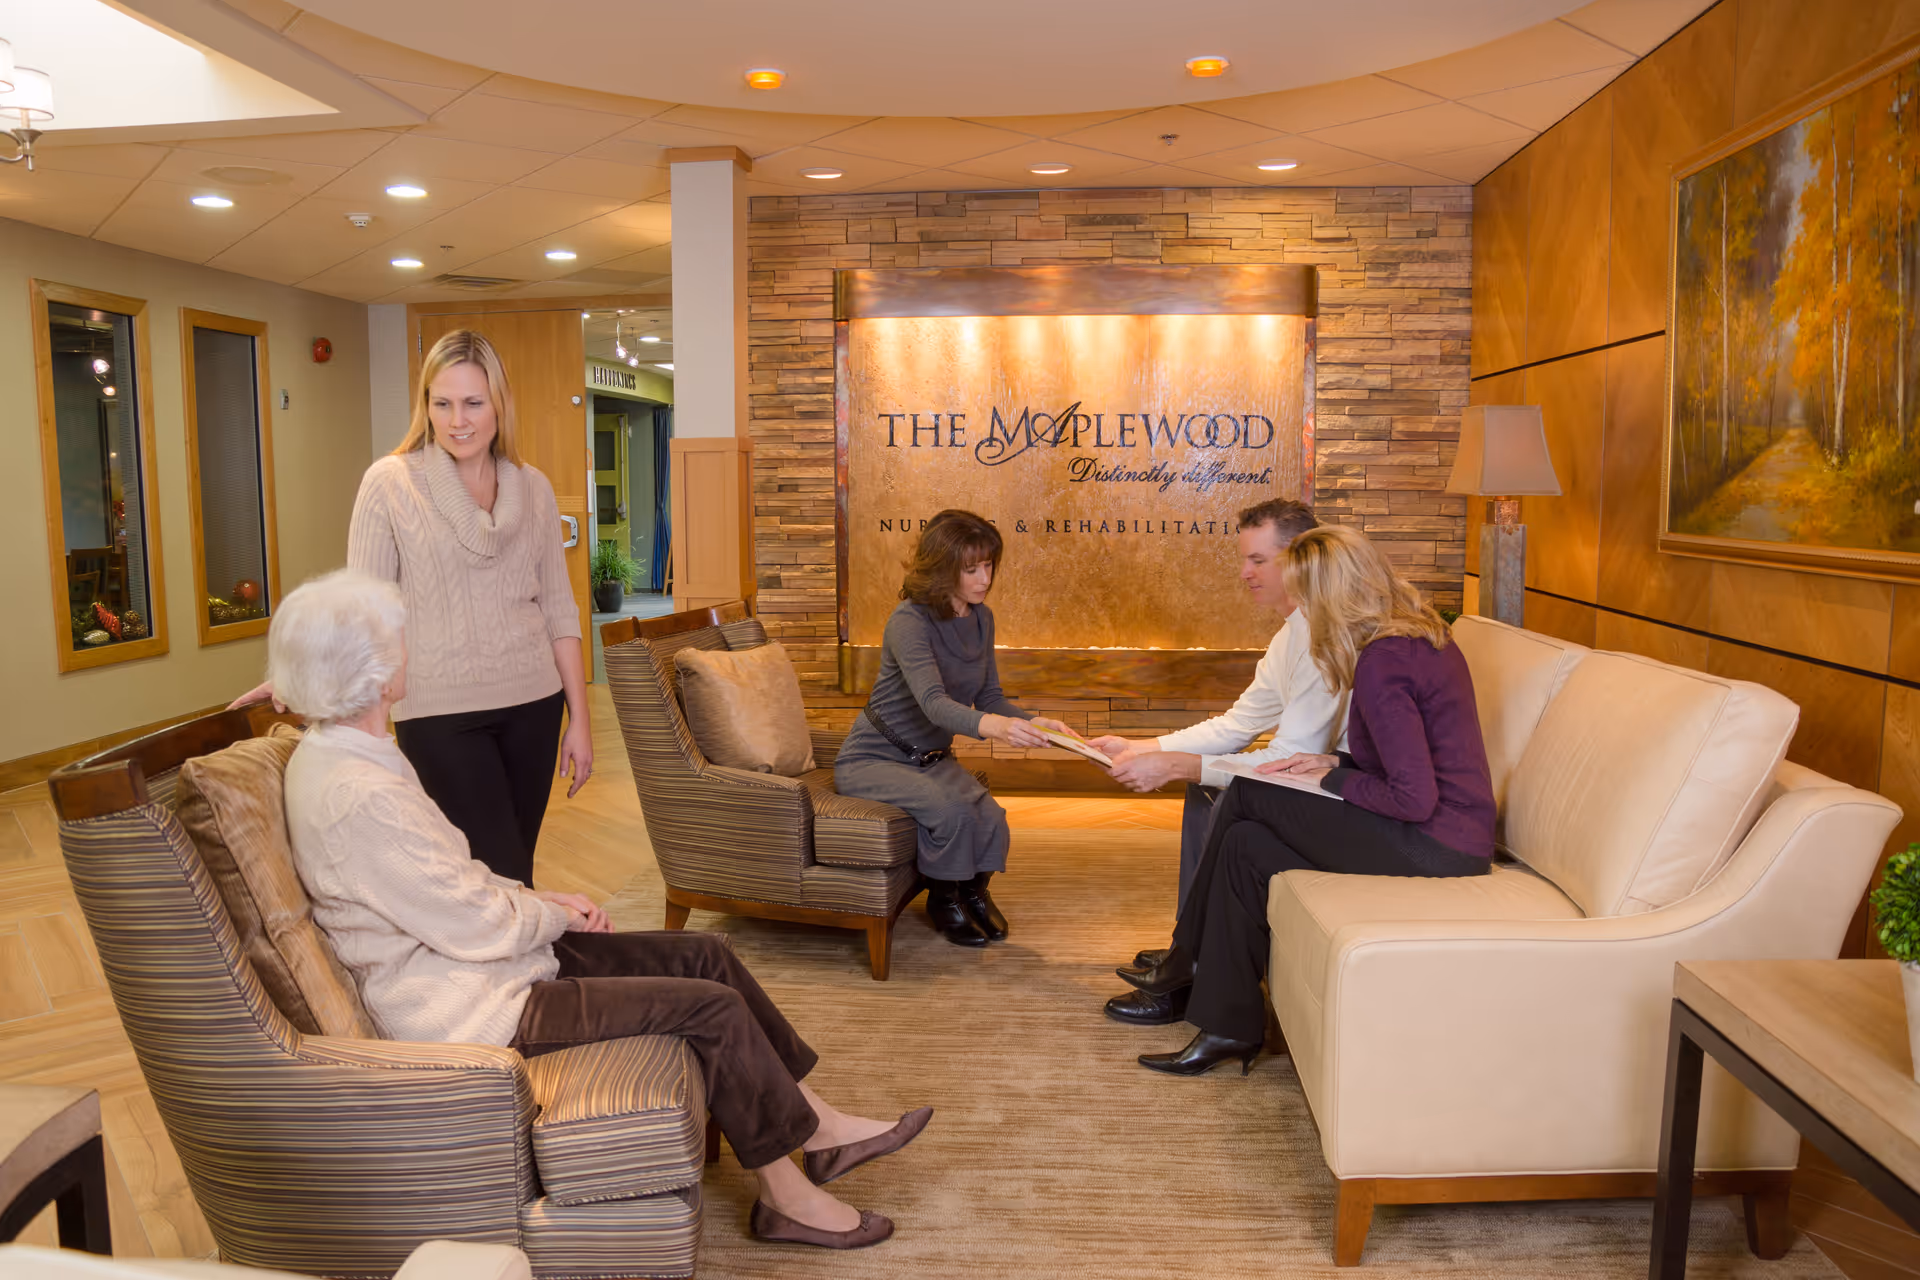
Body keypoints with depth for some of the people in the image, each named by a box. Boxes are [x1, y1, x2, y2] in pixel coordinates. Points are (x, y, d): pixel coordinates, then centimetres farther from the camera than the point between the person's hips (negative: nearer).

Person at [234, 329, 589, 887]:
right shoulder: (390, 482, -3)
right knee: (501, 880, -5)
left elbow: (558, 609, 9)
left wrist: (579, 718, 6)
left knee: (514, 874, 10)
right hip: (440, 713, -3)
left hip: (531, 705, 4)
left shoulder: (533, 488, 7)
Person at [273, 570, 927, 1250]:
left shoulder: (335, 754, 6)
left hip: (475, 962, 10)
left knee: (706, 954, 4)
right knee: (711, 1005, -13)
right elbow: (480, 930, -23)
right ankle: (787, 1196, 4)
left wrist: (536, 898, 4)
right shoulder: (359, 797, -27)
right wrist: (554, 914, -4)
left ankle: (819, 1125, 14)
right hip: (467, 1010, -10)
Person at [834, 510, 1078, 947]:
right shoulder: (909, 620, -23)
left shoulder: (981, 618, 1)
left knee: (990, 819, -21)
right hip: (872, 759, -6)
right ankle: (944, 900, -2)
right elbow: (933, 703, -37)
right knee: (951, 811, -31)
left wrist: (1033, 722, -15)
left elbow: (989, 698, 5)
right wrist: (991, 726, -56)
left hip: (931, 757, 6)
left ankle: (973, 891, 10)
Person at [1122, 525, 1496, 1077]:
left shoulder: (1381, 664, -21)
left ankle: (1189, 959, 9)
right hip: (1452, 834, 10)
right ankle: (1229, 1029, 11)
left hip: (1434, 846, -10)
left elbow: (1415, 798, -24)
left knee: (1245, 797, -8)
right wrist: (1333, 762, 8)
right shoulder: (1422, 634, 10)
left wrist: (1333, 781, -9)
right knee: (1246, 842, 3)